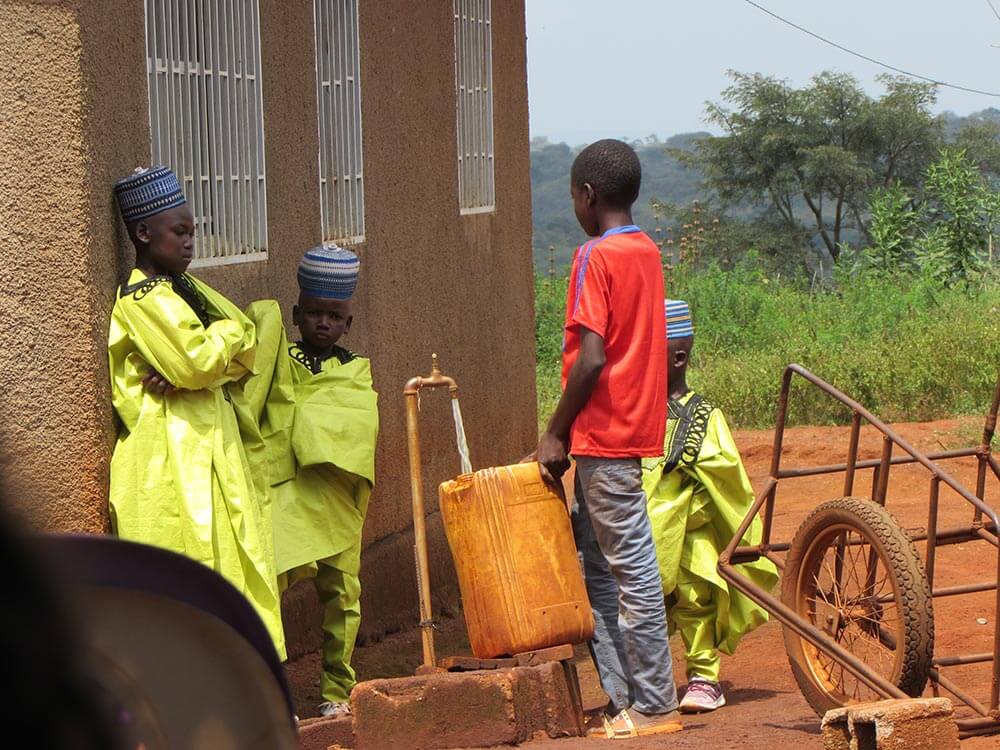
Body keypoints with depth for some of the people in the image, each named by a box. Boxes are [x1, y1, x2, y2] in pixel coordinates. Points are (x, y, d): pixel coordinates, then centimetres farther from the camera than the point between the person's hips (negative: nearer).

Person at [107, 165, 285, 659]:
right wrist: (230, 332, -3)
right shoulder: (143, 298, -13)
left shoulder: (185, 289, 15)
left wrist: (185, 375, -12)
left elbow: (246, 352, 7)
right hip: (171, 458, -9)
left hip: (209, 450, 9)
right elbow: (198, 361, -23)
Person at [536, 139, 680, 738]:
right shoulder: (648, 251, 13)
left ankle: (654, 707, 0)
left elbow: (592, 358, -20)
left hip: (605, 437, -9)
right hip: (636, 429, 9)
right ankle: (625, 700, 14)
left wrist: (556, 433, -11)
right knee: (598, 567, 13)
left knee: (631, 571, -4)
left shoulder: (596, 257, -13)